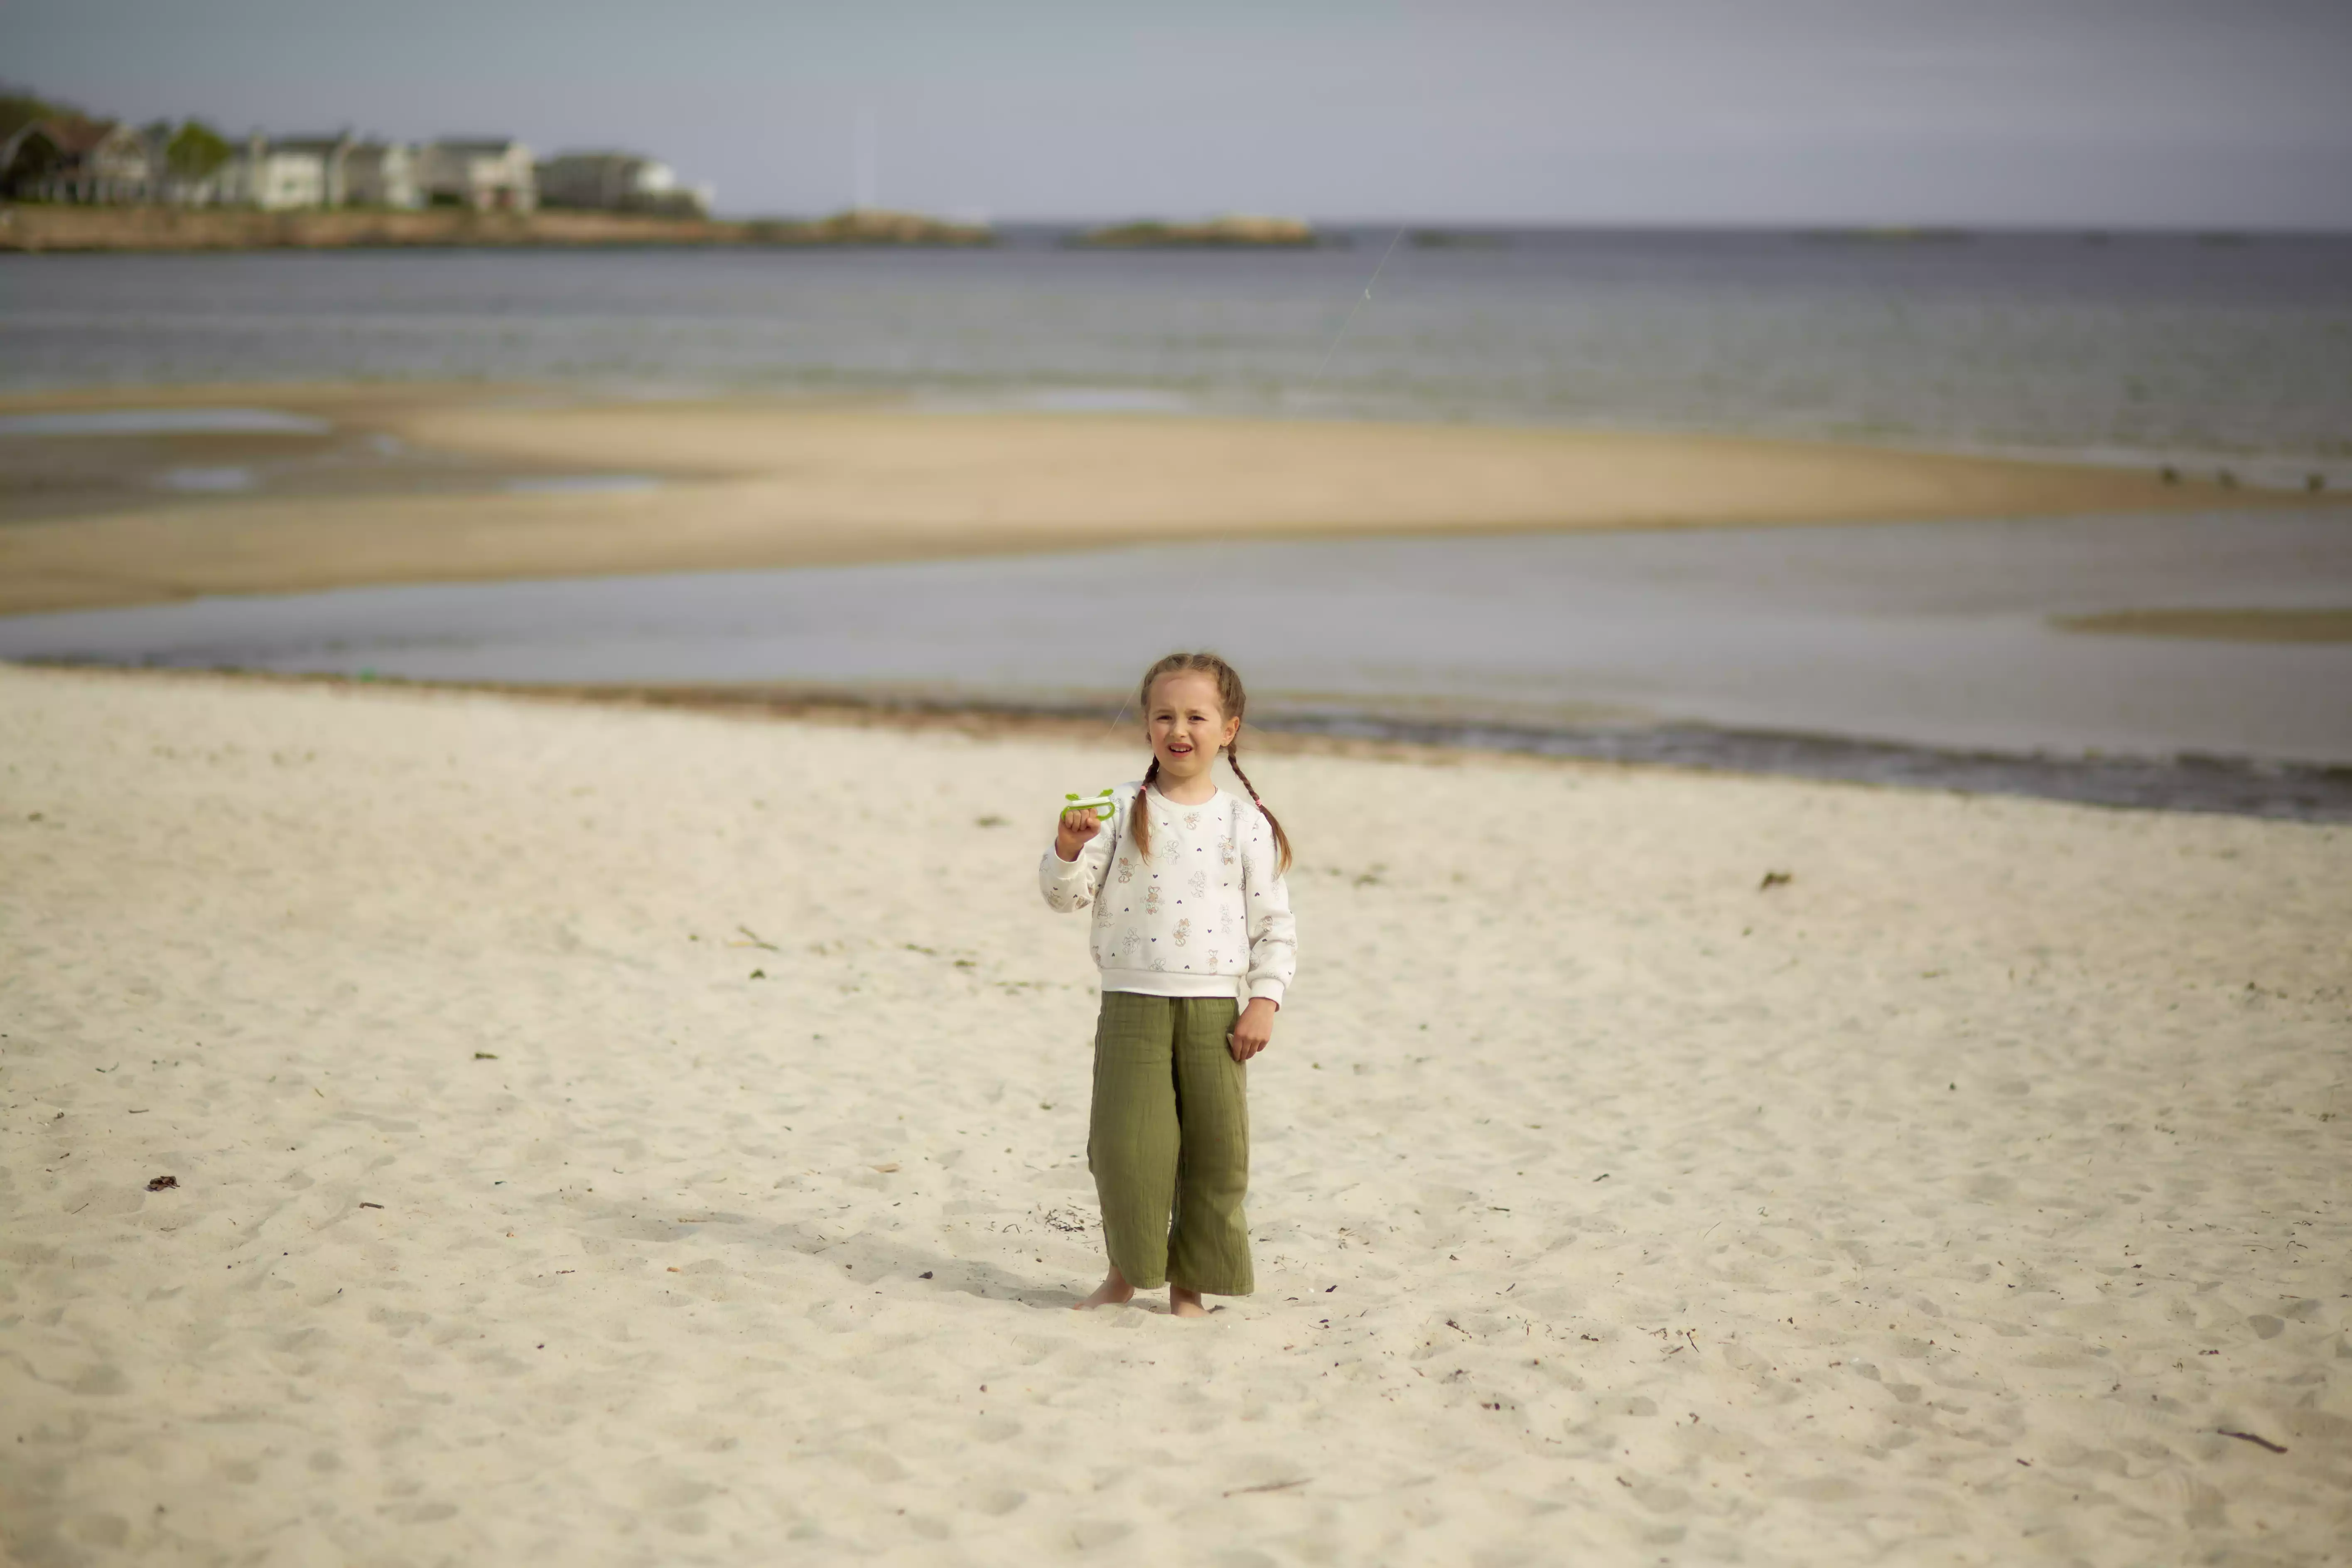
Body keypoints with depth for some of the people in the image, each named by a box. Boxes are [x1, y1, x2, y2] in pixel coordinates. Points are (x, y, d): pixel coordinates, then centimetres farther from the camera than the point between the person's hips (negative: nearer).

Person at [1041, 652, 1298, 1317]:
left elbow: (1275, 924, 6)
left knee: (1215, 1151, 3)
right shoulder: (1120, 811, 2)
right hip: (1133, 1006, -1)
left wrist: (1265, 1001, -4)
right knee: (1127, 1146, -5)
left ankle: (1188, 1285, 18)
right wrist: (1068, 850, -21)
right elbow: (1068, 894, -1)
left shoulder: (1246, 823, 4)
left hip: (1215, 1011, 1)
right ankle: (1127, 1270, 17)